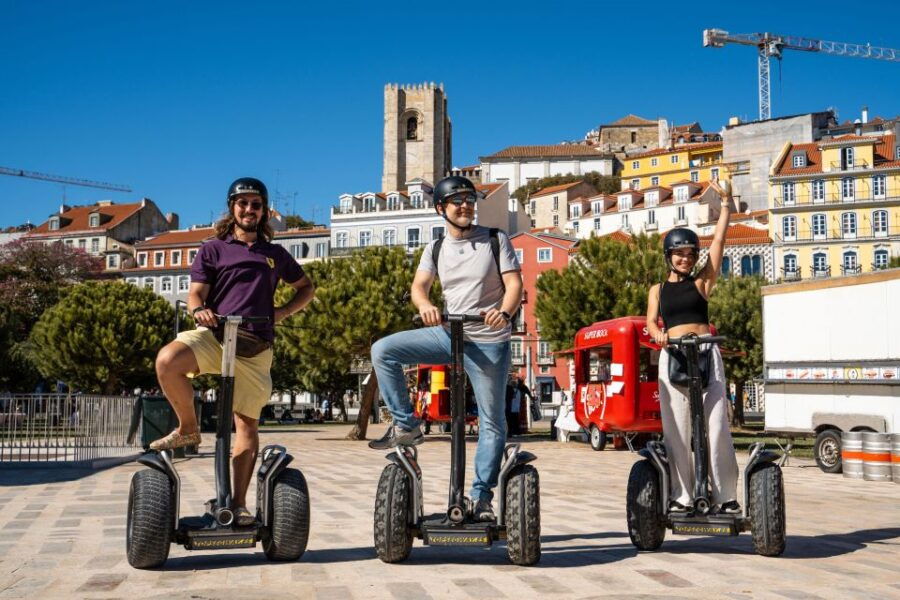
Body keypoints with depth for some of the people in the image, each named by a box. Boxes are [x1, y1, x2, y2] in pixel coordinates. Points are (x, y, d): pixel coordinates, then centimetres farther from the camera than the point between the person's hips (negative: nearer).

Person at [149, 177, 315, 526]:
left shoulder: (275, 254, 18)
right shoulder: (213, 249, 12)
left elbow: (306, 287, 29)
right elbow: (196, 293, 4)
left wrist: (282, 312, 10)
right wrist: (199, 309, -21)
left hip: (256, 346, 2)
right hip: (214, 335, -2)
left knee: (247, 423, 0)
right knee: (167, 361, -33)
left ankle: (238, 503, 8)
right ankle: (188, 428, -9)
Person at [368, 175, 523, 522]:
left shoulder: (495, 240, 0)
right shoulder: (436, 249, 9)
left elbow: (514, 284, -8)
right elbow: (419, 286, -3)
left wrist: (504, 312, -30)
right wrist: (425, 306, -27)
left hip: (488, 342, -3)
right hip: (447, 334, 3)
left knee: (492, 421, 1)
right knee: (383, 350, -12)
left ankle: (482, 496, 13)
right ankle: (406, 426, -4)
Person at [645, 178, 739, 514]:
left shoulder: (701, 283, 13)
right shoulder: (658, 290, 19)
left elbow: (719, 242, 7)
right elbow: (651, 321, 8)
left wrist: (726, 203, 3)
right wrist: (657, 334, -15)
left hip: (705, 352, -1)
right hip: (671, 356, 1)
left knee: (716, 424, -7)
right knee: (676, 428, 0)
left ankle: (725, 496, -2)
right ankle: (682, 496, 6)